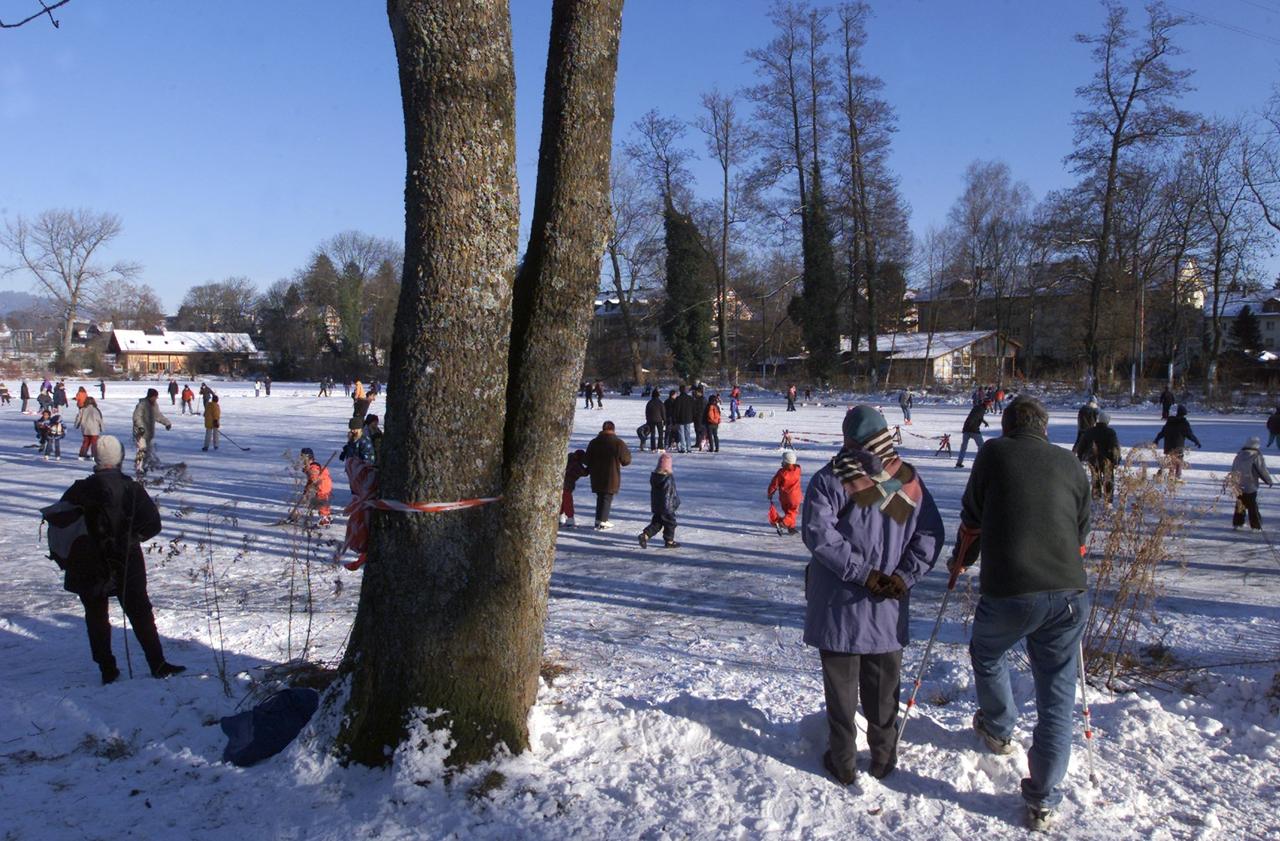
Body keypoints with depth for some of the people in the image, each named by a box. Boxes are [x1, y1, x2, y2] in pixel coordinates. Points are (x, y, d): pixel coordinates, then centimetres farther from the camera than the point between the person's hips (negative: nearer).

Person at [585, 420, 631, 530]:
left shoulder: (593, 442, 2)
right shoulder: (618, 443, -11)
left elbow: (588, 460, 10)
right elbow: (626, 460, -4)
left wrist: (591, 470, 26)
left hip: (597, 477, 4)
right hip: (611, 477, -4)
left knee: (600, 497, 18)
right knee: (607, 498, 3)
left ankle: (599, 520, 21)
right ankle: (602, 522, 0)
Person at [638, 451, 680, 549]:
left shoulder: (654, 475, 2)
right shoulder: (669, 478, -21)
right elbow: (672, 493, -18)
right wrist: (676, 502, -6)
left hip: (656, 505, 7)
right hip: (667, 506, -7)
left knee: (656, 522, 15)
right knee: (670, 523, 9)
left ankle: (645, 535, 0)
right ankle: (669, 541, 17)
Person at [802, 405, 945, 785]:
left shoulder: (831, 479, -12)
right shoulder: (910, 480, 0)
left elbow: (818, 533, -21)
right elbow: (931, 534, -1)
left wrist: (861, 572, -17)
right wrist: (904, 576, -7)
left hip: (840, 605, -3)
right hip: (888, 610, 3)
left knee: (841, 684, 9)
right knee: (883, 686, 17)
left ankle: (843, 762, 17)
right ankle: (884, 758, 29)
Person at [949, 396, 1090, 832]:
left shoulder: (994, 453, 3)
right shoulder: (1072, 465, 11)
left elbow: (972, 519, 10)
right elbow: (1081, 536, 20)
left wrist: (960, 563, 28)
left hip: (1008, 593, -2)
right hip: (1069, 594, 3)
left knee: (986, 654, 28)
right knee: (1057, 697, 12)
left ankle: (999, 730, 48)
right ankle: (1044, 802, 15)